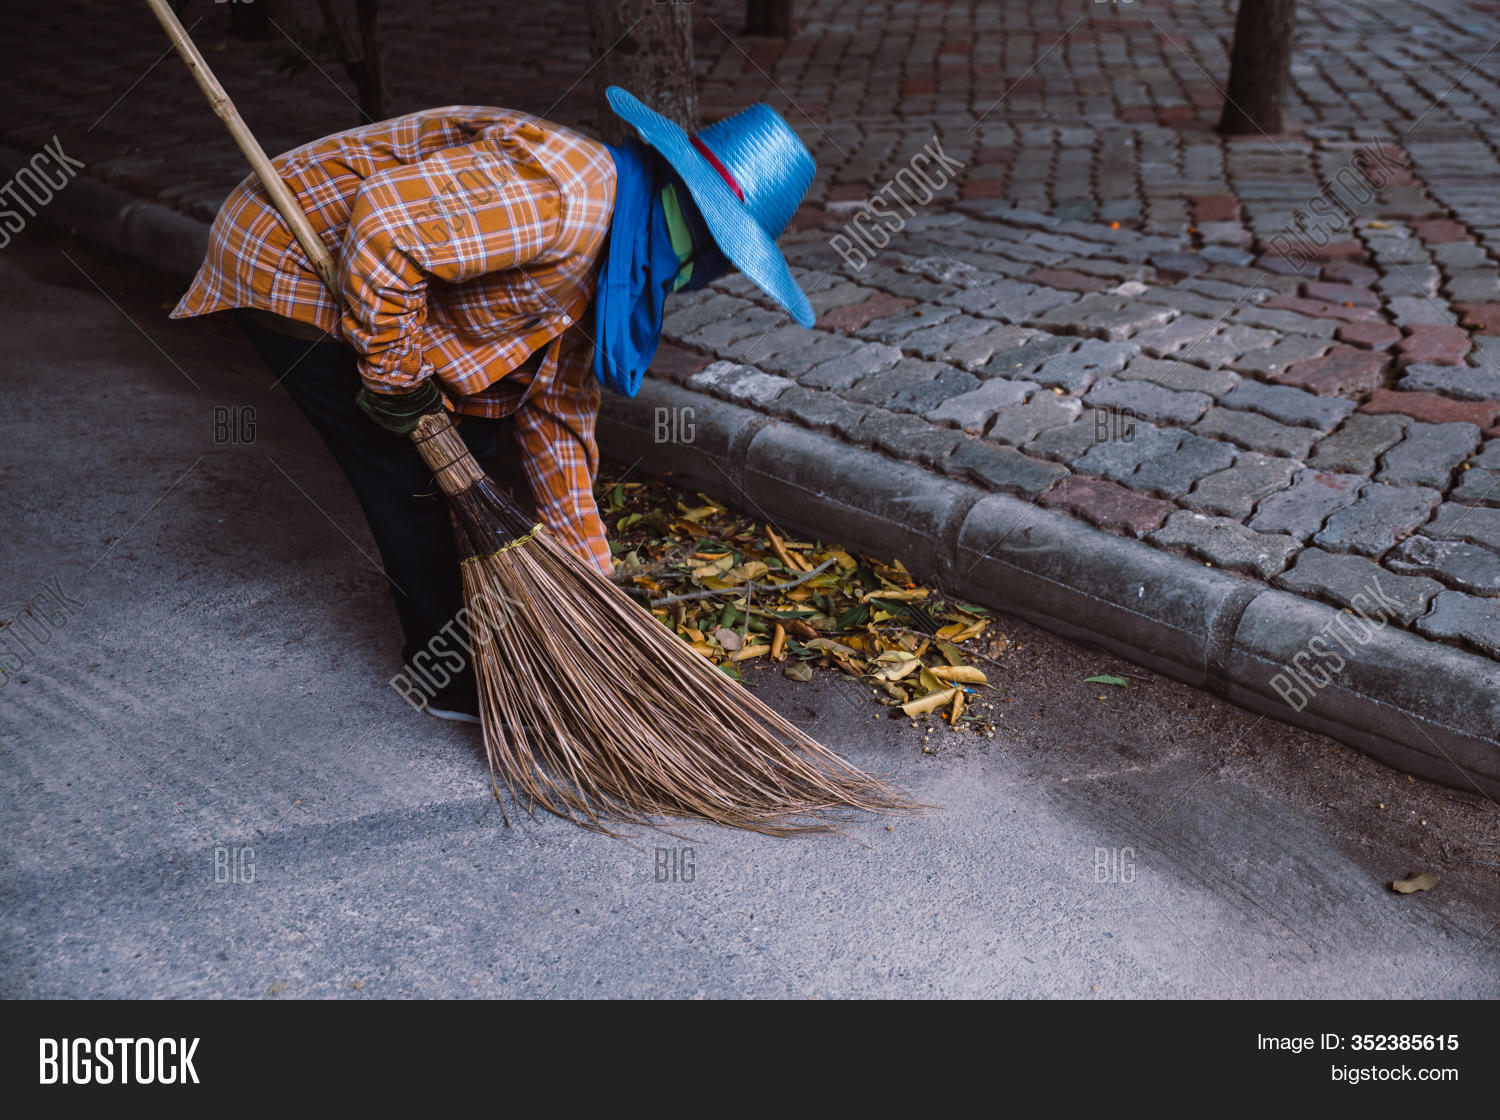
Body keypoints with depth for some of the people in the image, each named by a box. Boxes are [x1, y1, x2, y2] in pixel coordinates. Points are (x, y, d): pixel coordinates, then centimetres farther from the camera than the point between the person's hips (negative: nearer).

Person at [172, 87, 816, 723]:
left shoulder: (602, 270, 2)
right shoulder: (559, 195, -30)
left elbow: (555, 416, 7)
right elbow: (385, 220, -35)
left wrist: (585, 581, 9)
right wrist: (395, 374, -24)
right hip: (286, 266, -9)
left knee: (478, 442, 13)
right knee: (413, 476, -5)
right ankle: (447, 677, 14)